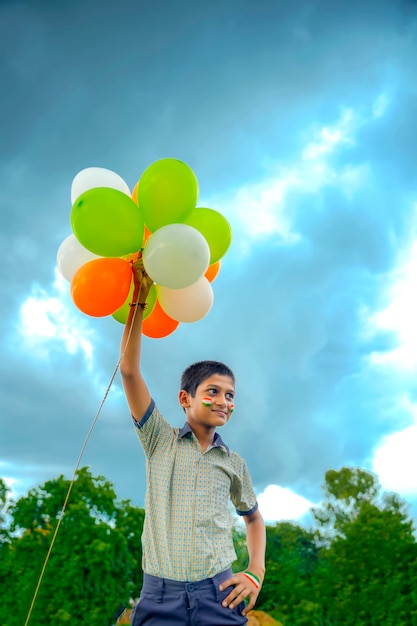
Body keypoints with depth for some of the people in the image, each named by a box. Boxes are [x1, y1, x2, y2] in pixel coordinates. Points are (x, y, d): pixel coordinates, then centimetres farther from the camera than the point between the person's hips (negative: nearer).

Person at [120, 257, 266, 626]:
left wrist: (256, 574, 9)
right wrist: (139, 303, -10)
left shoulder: (233, 464, 9)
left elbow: (253, 517, 24)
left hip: (219, 596, 2)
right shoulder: (160, 441, 2)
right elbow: (129, 372, -6)